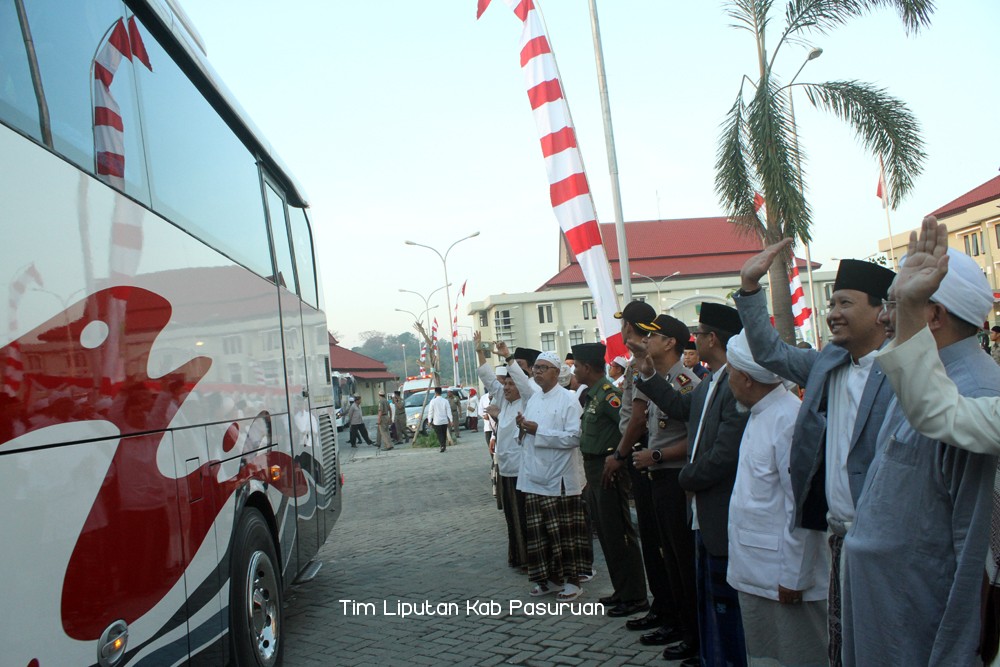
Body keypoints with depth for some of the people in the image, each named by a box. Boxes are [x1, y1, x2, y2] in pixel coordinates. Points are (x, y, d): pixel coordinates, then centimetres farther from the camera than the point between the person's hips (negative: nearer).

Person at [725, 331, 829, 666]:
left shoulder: (790, 419, -21)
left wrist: (792, 579, -17)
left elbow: (802, 507, -21)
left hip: (784, 579, -9)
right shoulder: (759, 415, 10)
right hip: (754, 575, 9)